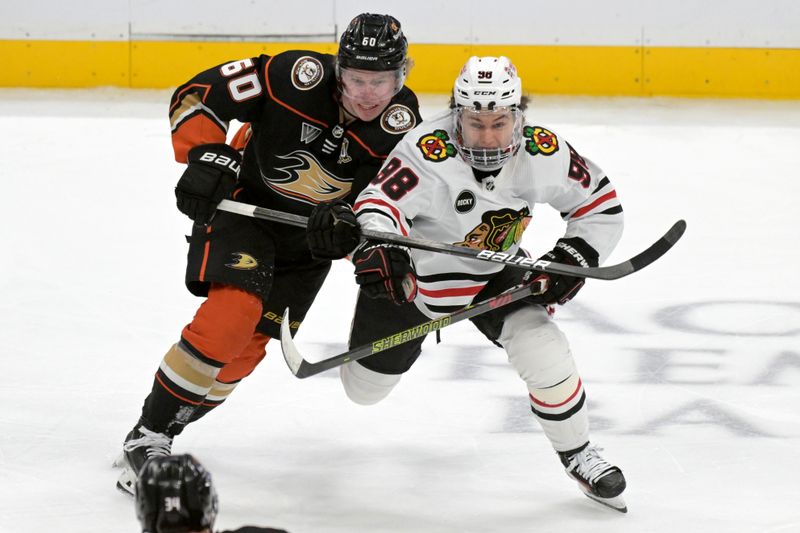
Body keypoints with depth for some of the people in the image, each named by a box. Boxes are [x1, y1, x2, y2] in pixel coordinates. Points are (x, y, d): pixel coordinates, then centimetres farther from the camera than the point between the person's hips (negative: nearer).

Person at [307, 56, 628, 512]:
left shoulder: (542, 152, -22)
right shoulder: (427, 151, -35)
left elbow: (601, 203, -8)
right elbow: (379, 203, -45)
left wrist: (574, 257, -20)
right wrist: (375, 248, -66)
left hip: (495, 271, 2)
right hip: (412, 272, -1)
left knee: (546, 354, -20)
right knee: (365, 389, 13)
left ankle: (578, 455, 5)